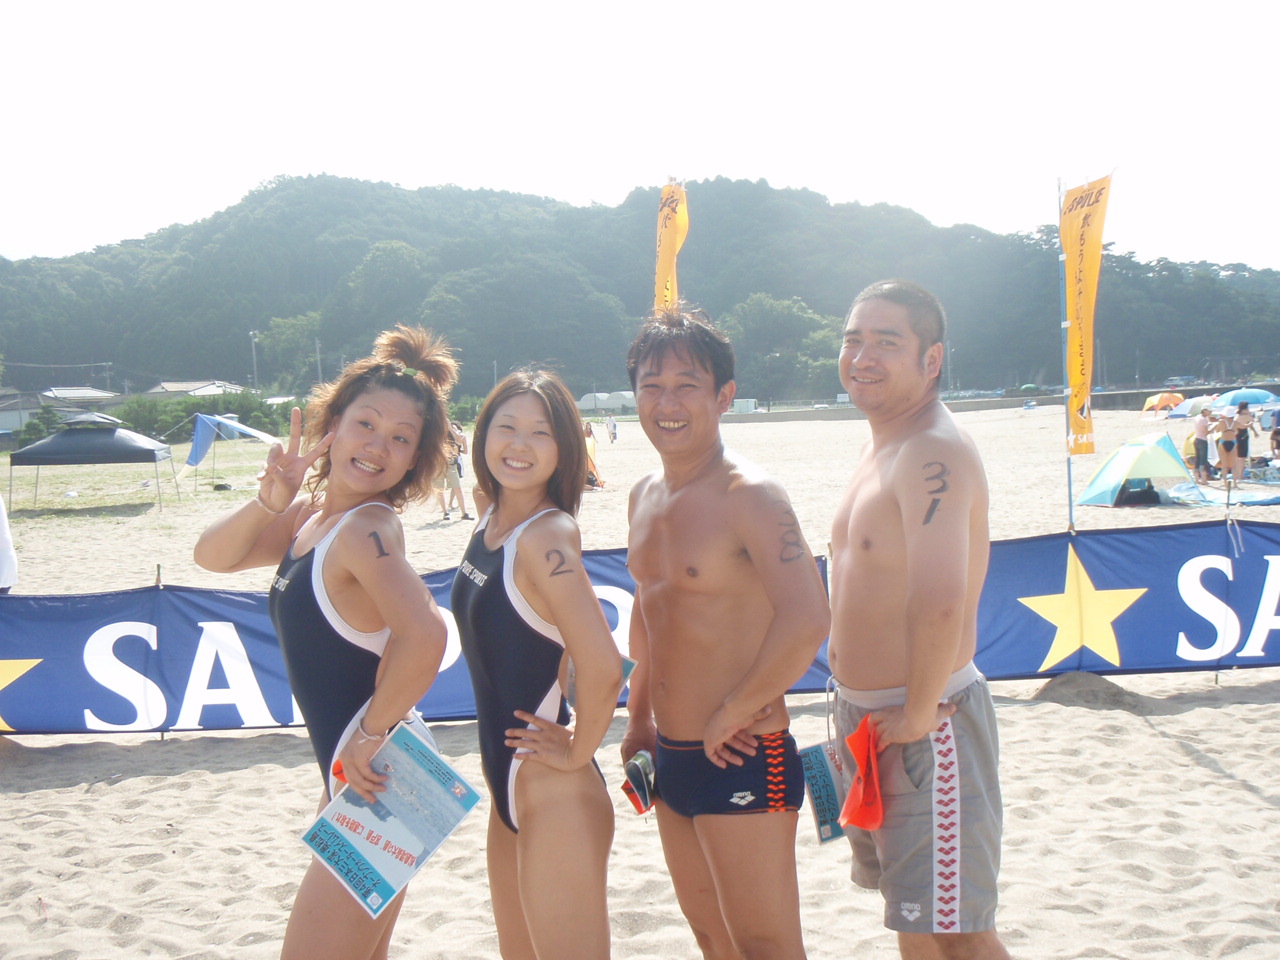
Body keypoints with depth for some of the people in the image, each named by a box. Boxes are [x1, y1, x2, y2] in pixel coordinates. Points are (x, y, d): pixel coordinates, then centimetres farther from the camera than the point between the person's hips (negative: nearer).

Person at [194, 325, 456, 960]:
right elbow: (212, 557, 12)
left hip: (378, 787, -9)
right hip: (350, 775, 9)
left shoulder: (366, 529, -21)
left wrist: (371, 734, -22)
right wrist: (267, 502, -7)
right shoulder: (311, 517, 6)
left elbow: (424, 636, -36)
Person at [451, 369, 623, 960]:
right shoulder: (489, 519, 5)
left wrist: (577, 752, -16)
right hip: (507, 785, 9)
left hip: (554, 796, -9)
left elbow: (603, 669, -30)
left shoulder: (545, 537, -21)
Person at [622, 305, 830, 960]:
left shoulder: (749, 497, -18)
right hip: (670, 758, 8)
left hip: (741, 761, -8)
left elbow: (806, 622, -31)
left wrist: (729, 715, -21)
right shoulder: (645, 496, 8)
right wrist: (639, 721, 20)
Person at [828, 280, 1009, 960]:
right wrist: (858, 701, 15)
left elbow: (940, 605, -33)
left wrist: (919, 714, -22)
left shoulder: (934, 453, -22)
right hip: (866, 716, 10)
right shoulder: (881, 444, 11)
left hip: (925, 727, -10)